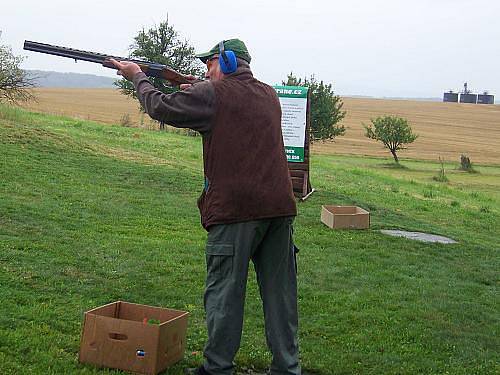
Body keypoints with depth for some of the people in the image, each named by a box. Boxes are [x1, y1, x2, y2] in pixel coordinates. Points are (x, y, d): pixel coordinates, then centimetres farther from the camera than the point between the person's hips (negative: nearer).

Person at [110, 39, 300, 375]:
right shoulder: (270, 96, 17)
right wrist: (195, 92, 24)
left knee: (224, 291, 5)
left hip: (236, 209, -6)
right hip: (280, 208, 6)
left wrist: (138, 76, 22)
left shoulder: (212, 94, -3)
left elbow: (160, 107, 6)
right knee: (280, 292, 10)